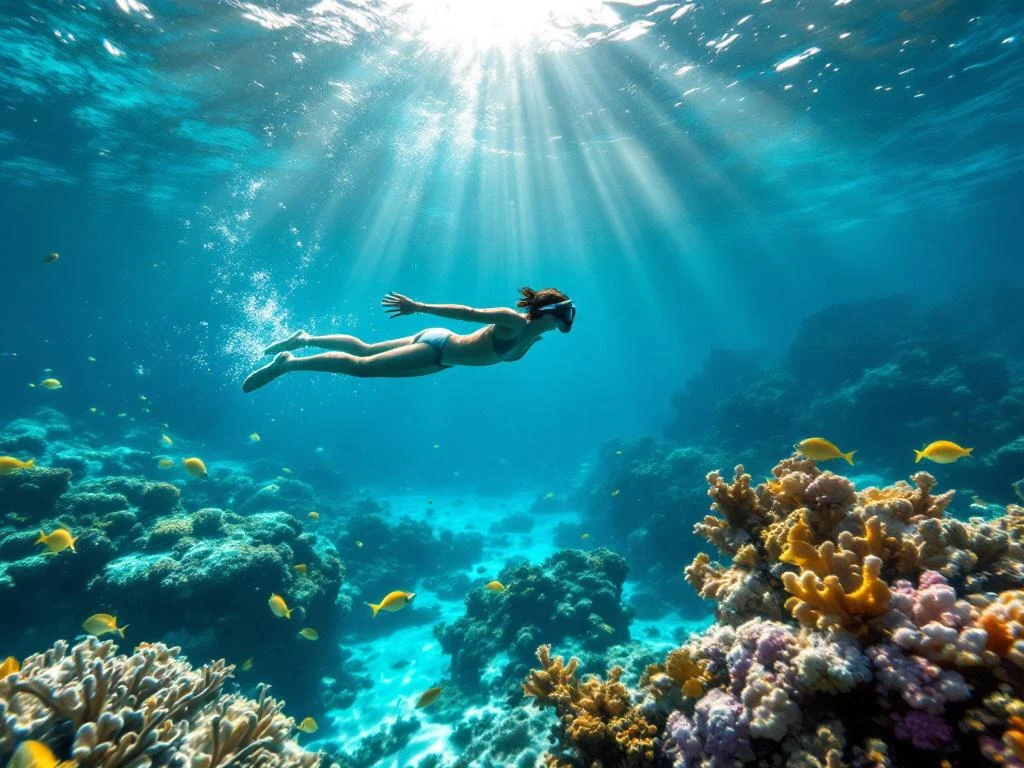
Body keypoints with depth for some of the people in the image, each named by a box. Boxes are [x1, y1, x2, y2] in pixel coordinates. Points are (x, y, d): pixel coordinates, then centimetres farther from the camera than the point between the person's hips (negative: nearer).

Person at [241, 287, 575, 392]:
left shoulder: (530, 333, 2)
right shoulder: (514, 322, -23)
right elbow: (467, 312, -25)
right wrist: (419, 307, -25)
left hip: (442, 348, 8)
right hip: (435, 347, -8)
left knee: (363, 350, 17)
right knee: (360, 366, -5)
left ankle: (305, 339, 30)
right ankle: (288, 362, 5)